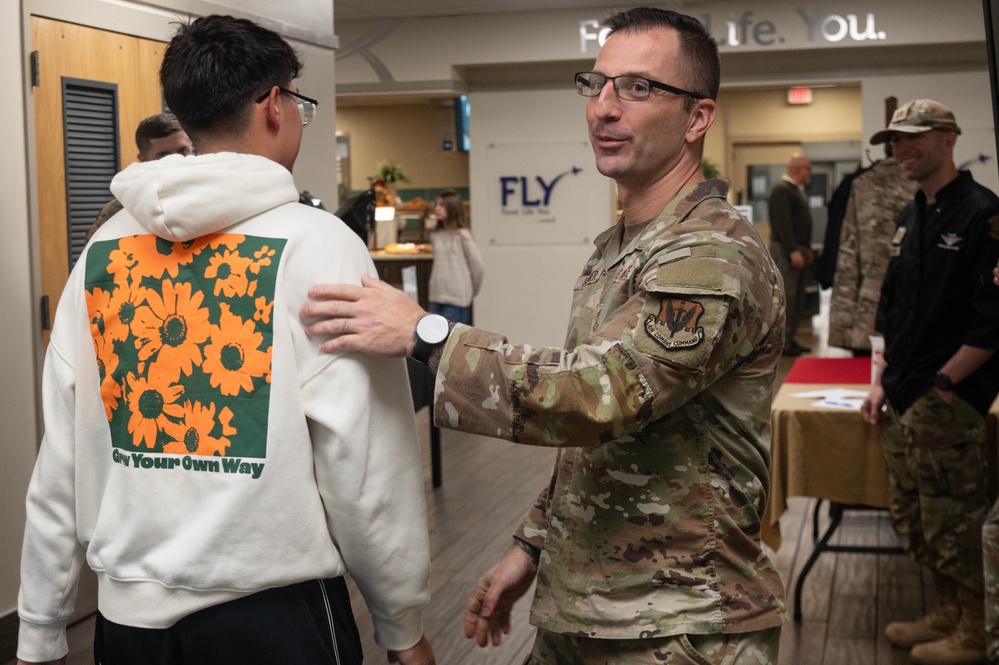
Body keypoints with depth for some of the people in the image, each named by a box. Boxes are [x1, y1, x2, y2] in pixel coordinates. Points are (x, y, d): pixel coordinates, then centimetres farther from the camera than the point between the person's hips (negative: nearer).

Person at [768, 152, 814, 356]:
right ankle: (781, 342, -7)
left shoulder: (796, 190, 18)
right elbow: (783, 224, -20)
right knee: (786, 296, -9)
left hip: (797, 249, 10)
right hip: (785, 251, -10)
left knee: (797, 297, 10)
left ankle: (790, 339, 15)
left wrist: (806, 248, 18)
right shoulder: (781, 190, -13)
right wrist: (793, 251, -22)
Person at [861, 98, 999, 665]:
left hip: (950, 401, -9)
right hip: (904, 402, 9)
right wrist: (884, 381, 15)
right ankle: (949, 614, 30)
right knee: (914, 517, 16)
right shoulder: (911, 218, 14)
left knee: (953, 519, -1)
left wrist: (942, 385, -16)